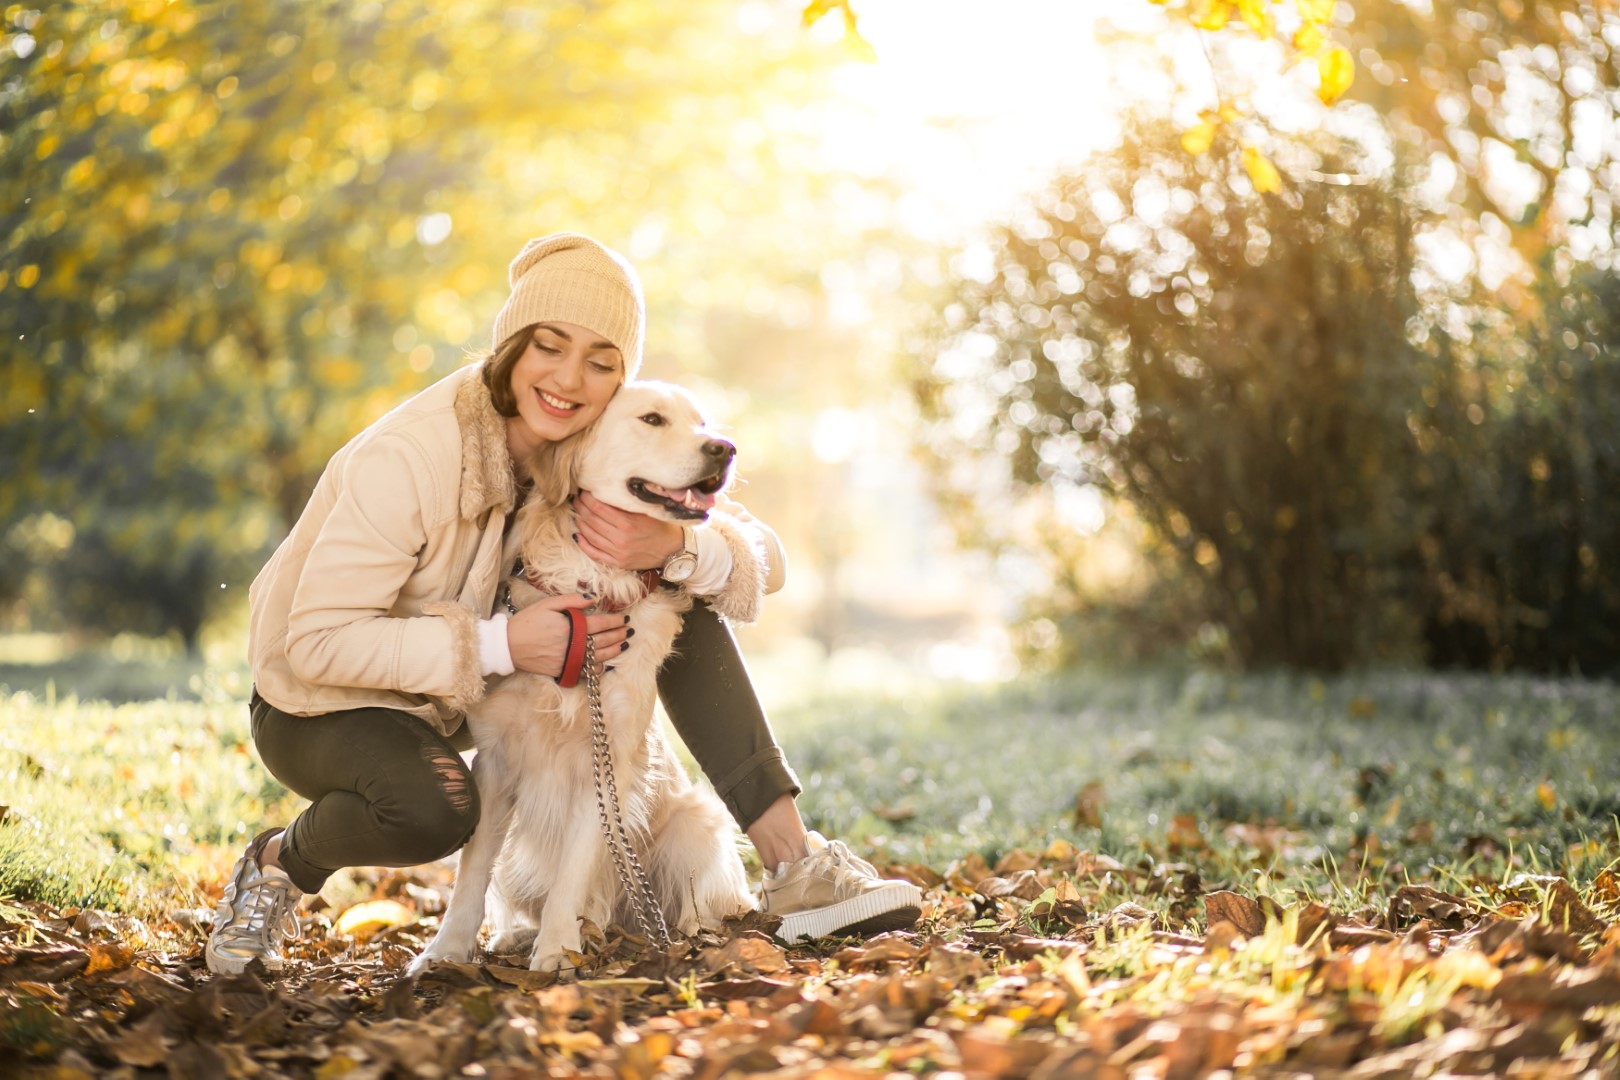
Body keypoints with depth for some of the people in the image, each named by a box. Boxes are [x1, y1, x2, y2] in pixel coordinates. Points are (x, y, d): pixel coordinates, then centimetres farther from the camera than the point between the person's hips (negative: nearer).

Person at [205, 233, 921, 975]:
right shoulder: (407, 459, -29)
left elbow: (762, 560, -10)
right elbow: (315, 641, -30)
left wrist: (672, 546, -33)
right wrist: (501, 645, -36)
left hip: (470, 692, 6)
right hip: (324, 704, -6)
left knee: (683, 593, -8)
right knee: (433, 809, -40)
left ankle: (790, 863, -8)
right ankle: (280, 862, -5)